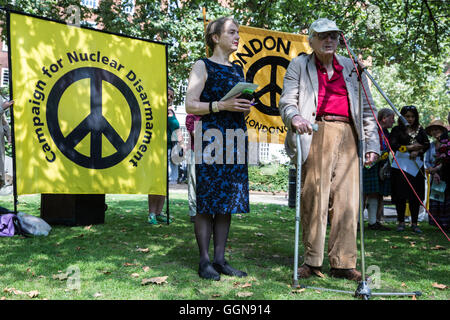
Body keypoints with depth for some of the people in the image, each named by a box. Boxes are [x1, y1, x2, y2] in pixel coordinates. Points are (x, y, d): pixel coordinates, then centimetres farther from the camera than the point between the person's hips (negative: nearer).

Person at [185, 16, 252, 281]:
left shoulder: (238, 70, 21)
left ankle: (220, 259, 11)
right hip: (211, 138, -6)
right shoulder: (203, 66, 2)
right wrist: (222, 105, -17)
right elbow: (190, 105, -6)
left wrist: (246, 108, 3)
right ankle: (204, 261, 1)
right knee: (207, 201, -6)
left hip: (235, 140, 6)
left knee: (228, 201, 5)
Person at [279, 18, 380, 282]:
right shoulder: (299, 65, 16)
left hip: (348, 135, 3)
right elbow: (287, 101, 4)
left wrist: (371, 143, 8)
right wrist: (294, 116, -20)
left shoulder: (352, 67, 22)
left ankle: (343, 263, 3)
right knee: (314, 198, -7)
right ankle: (312, 260, 2)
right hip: (316, 133, -2)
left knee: (347, 199, -3)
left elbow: (367, 108, 19)